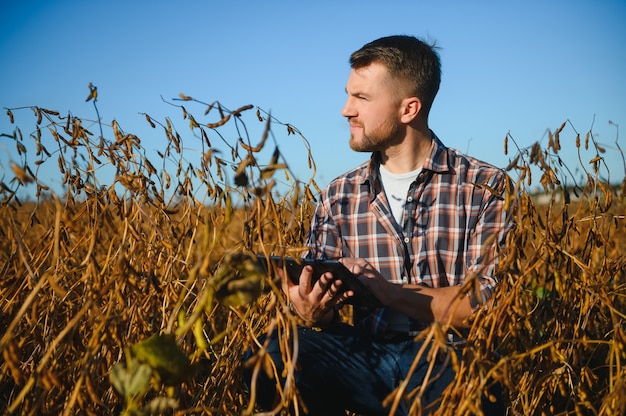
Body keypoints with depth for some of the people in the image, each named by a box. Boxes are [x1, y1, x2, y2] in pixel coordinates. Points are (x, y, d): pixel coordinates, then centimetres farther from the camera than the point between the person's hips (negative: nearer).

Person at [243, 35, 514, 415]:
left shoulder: (485, 187, 1)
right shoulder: (338, 198, 12)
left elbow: (492, 302, -8)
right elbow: (324, 309, 11)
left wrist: (390, 291, -18)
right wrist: (313, 314, -14)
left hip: (448, 359, -3)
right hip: (368, 358, 4)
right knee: (270, 355, -26)